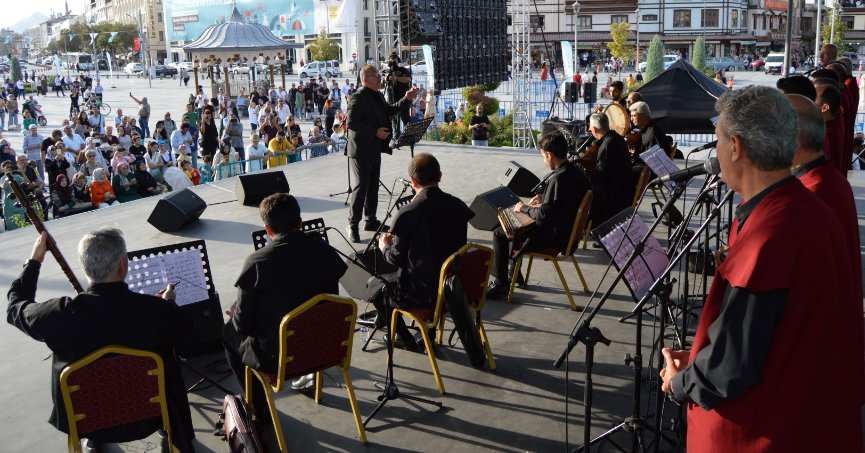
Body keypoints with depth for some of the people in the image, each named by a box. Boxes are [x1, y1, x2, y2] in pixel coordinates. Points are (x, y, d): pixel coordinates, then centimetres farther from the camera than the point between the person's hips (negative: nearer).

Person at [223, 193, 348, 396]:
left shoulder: (257, 262, -20)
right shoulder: (325, 253, -8)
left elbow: (242, 323, -12)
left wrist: (236, 314, 12)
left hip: (275, 358, -5)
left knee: (229, 332, 23)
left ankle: (258, 407, 26)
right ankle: (307, 371, 35)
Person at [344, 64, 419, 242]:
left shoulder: (378, 96, 12)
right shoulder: (358, 98, -17)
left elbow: (389, 110, 26)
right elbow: (350, 123, -22)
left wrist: (407, 99, 14)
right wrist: (374, 132, -23)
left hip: (374, 149, 9)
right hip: (361, 150, -9)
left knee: (373, 186, 15)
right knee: (360, 187, -6)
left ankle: (371, 220, 26)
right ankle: (353, 225, 1)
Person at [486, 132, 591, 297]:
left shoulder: (558, 178, -27)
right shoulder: (577, 172, 2)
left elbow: (543, 214, -23)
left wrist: (524, 208, -6)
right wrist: (544, 199, 12)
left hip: (554, 238, -10)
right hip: (569, 230, 10)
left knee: (499, 233, 0)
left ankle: (500, 283, 10)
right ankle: (513, 272, 33)